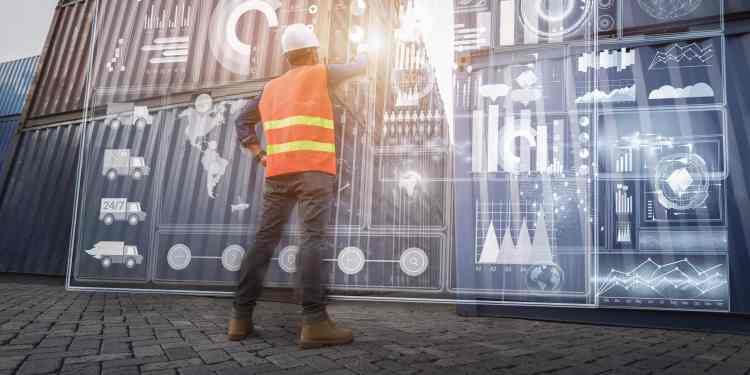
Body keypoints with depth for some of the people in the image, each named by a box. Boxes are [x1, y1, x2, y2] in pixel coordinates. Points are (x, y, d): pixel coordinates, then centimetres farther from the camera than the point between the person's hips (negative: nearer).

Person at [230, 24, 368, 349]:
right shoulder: (320, 73, 8)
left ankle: (241, 318, 6)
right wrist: (362, 59, 43)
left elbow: (242, 122, 26)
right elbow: (358, 68, 22)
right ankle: (314, 322, -20)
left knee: (265, 240, 6)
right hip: (313, 170, -5)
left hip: (278, 173, 5)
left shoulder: (271, 88, 22)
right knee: (313, 239, -13)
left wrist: (259, 154, 20)